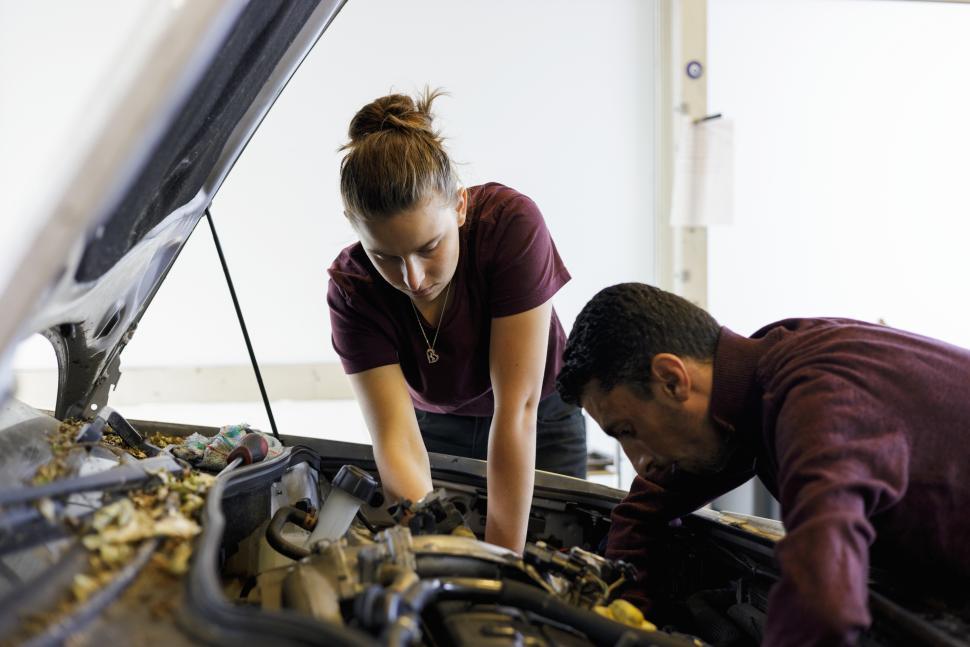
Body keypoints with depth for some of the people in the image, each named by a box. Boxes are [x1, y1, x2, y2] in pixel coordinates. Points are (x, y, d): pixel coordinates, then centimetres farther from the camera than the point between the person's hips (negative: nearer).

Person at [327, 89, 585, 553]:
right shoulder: (352, 289, -27)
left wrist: (505, 559, -36)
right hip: (436, 426, 1)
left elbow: (517, 408, -36)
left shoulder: (512, 223, -35)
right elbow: (397, 441, -32)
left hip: (540, 424, -1)